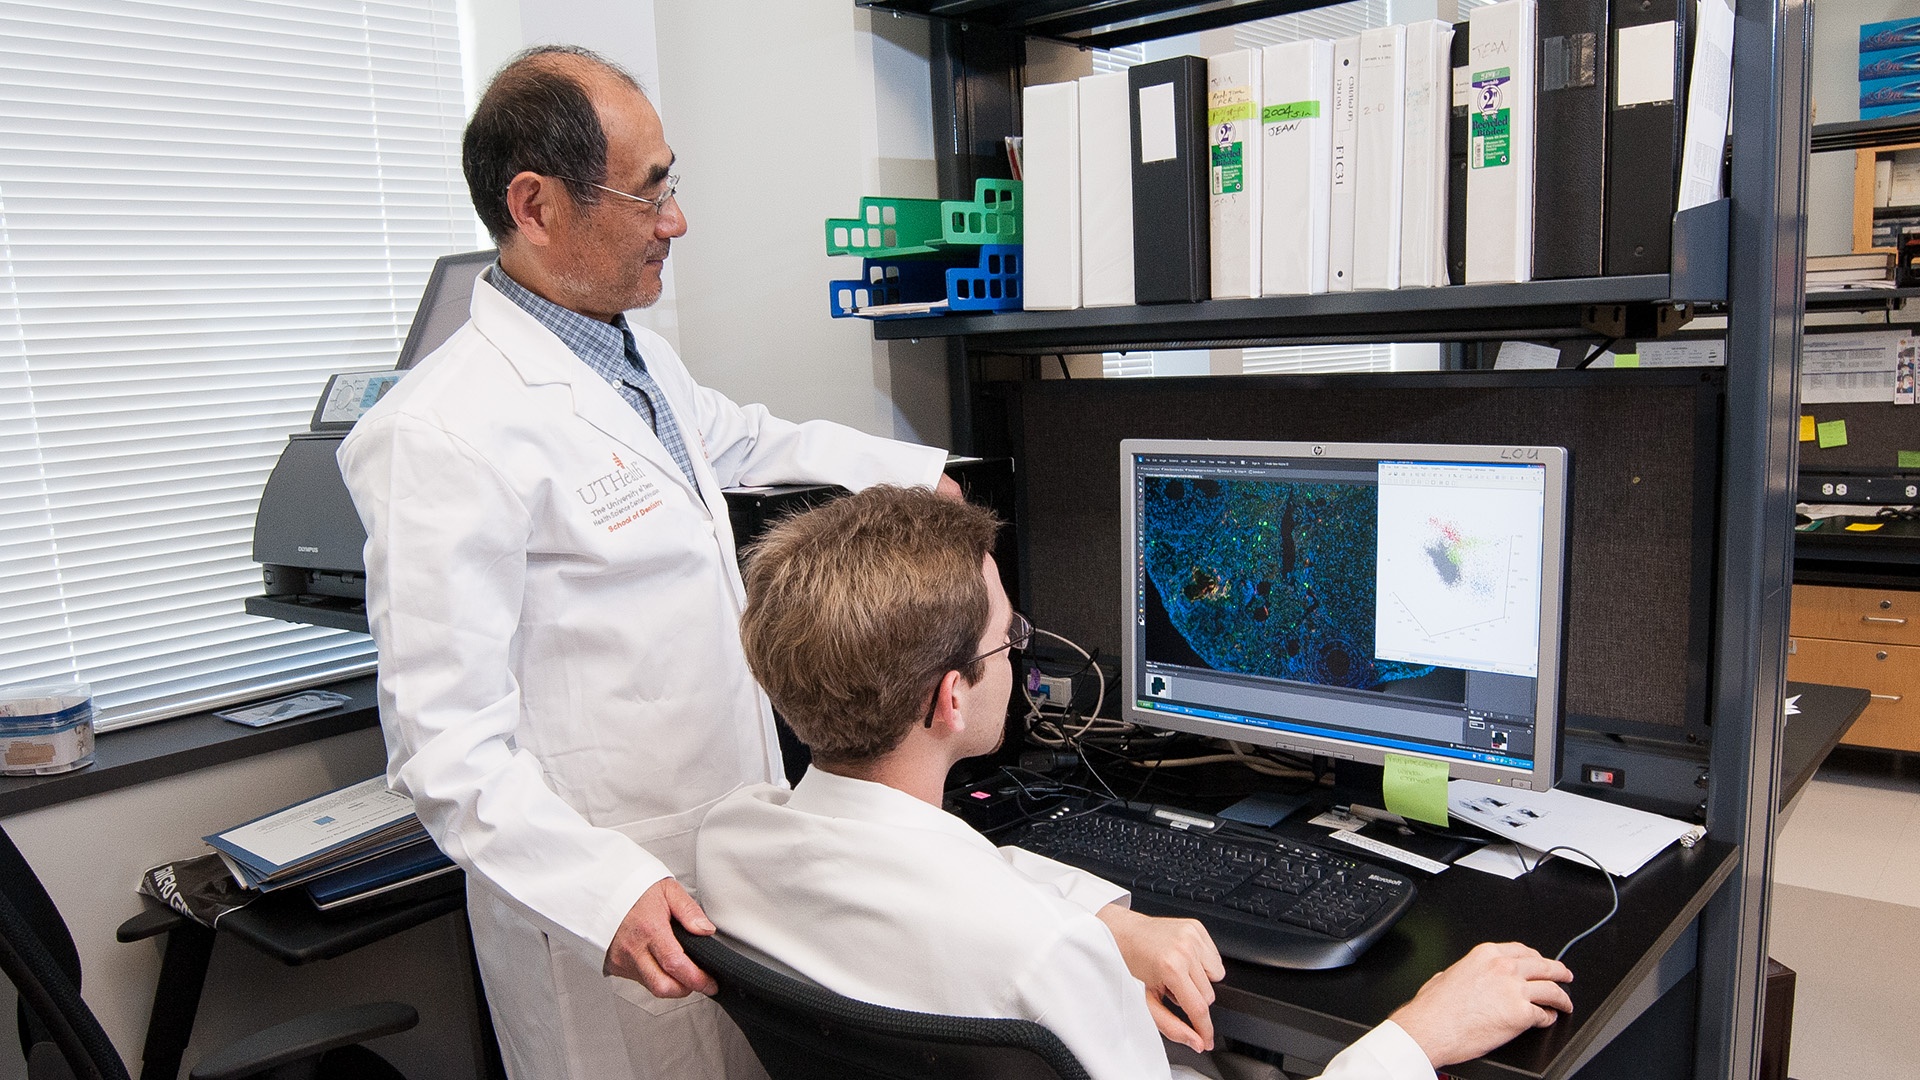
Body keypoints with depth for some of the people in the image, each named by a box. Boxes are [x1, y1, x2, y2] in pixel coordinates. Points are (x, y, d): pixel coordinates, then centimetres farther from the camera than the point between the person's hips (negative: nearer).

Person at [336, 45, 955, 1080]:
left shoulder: (639, 357, 7)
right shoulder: (445, 431, -22)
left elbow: (741, 437, 27)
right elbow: (445, 739, -22)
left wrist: (915, 470, 35)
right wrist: (608, 891, -31)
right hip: (608, 912, -8)